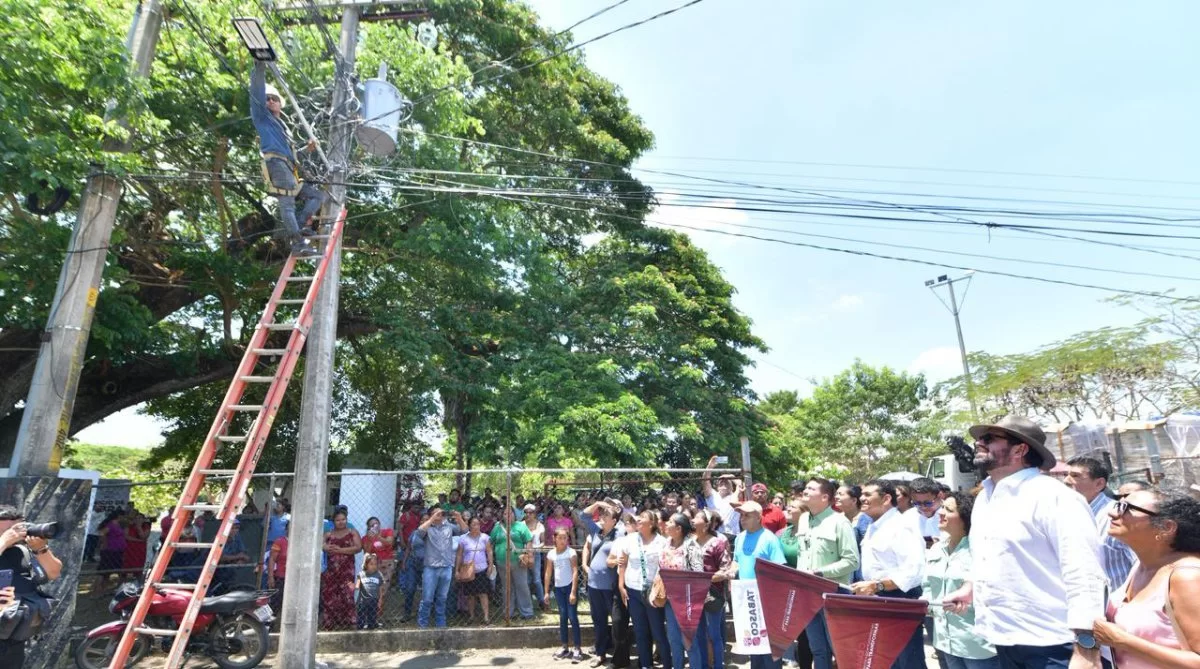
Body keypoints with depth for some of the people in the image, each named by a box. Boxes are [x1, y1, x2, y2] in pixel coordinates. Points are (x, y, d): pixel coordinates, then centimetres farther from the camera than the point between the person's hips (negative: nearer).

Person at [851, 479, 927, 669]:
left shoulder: (902, 526, -18)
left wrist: (876, 585, -30)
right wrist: (867, 587, 9)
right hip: (878, 601, 9)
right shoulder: (874, 527, 13)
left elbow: (914, 571, -27)